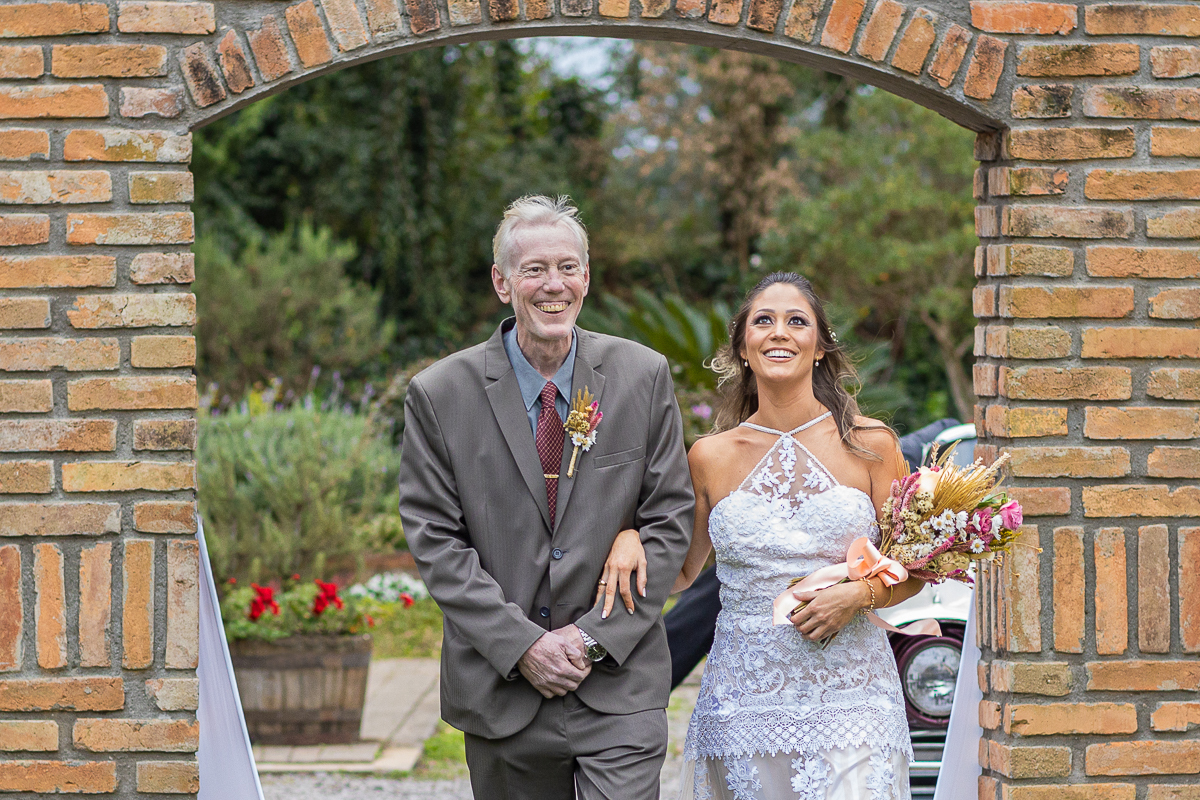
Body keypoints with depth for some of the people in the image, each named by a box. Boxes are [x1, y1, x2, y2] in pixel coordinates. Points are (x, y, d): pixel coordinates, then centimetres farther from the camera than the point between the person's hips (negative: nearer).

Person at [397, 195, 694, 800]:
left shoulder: (643, 377, 1)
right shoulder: (439, 395, -2)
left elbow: (670, 520, 1)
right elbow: (436, 542, -3)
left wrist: (595, 636, -8)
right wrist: (522, 644, -12)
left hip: (619, 682, 0)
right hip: (501, 689, 0)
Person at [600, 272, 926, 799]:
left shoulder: (869, 444, 3)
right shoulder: (711, 457, 6)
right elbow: (681, 572, 17)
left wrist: (860, 595, -11)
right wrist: (631, 537, -2)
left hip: (849, 697, -1)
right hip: (744, 704, 1)